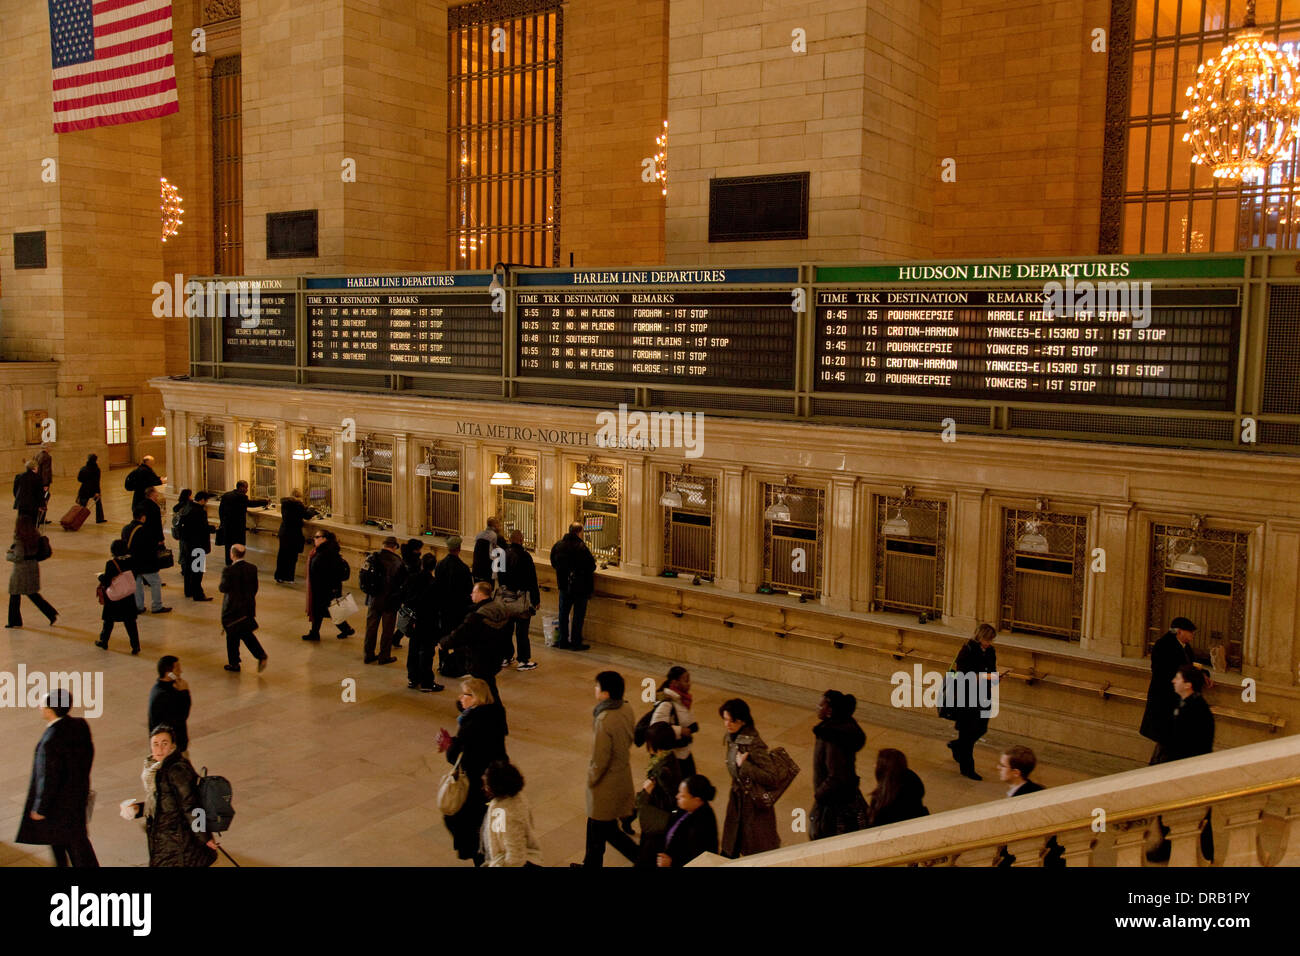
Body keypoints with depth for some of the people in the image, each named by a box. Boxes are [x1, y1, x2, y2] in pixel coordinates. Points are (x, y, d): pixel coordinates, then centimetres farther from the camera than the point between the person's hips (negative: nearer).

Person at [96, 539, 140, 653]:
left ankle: (104, 641, 32)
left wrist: (101, 577, 4)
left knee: (109, 621, 16)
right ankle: (135, 645, 3)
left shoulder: (111, 564, -19)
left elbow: (107, 582, -16)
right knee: (130, 622, 7)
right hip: (129, 596, 3)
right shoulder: (131, 561, -7)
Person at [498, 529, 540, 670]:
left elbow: (499, 577, 11)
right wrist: (536, 600, -7)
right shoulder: (524, 556, -16)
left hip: (506, 597, 6)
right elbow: (532, 580, -14)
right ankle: (523, 660, 2)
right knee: (522, 629, -2)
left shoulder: (503, 555, 2)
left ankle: (505, 657, 23)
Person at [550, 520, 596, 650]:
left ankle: (563, 641, 21)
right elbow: (591, 566, -18)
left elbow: (553, 563, 9)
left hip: (564, 585, 5)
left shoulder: (558, 545, -2)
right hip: (580, 586, -5)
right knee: (578, 615, 5)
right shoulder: (581, 547, -21)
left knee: (563, 613, 15)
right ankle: (576, 643, 9)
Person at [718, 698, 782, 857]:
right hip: (737, 798, 8)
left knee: (759, 854, 9)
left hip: (755, 803, -8)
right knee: (728, 852, 17)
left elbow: (771, 778, -30)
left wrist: (743, 765, -30)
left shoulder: (753, 744, -27)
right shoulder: (730, 738, -1)